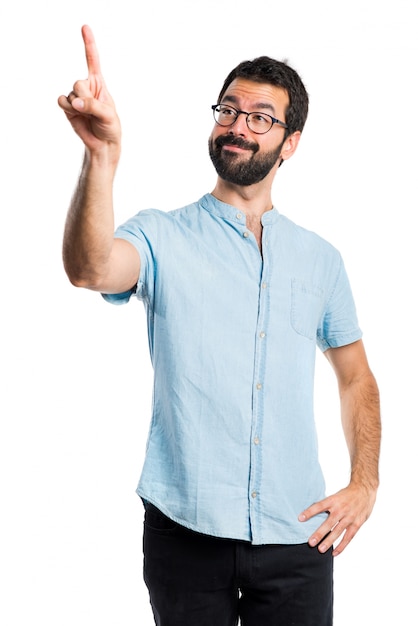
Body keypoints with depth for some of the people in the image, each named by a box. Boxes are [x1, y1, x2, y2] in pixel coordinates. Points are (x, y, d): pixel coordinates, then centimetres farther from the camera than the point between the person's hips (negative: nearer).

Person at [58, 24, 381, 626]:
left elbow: (356, 377, 18)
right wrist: (102, 154, -38)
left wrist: (365, 484, 6)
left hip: (296, 536, 3)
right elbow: (90, 269, -24)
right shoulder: (162, 237, -1)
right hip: (186, 531, -2)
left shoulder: (319, 259, 9)